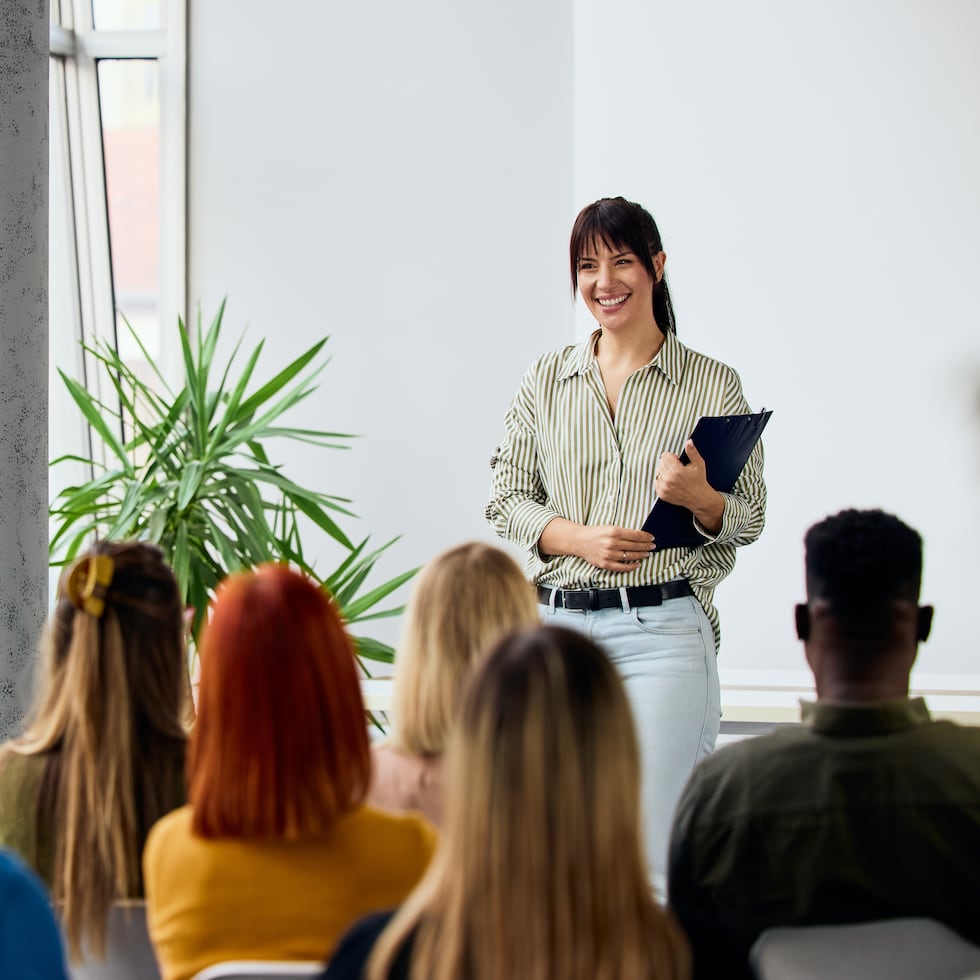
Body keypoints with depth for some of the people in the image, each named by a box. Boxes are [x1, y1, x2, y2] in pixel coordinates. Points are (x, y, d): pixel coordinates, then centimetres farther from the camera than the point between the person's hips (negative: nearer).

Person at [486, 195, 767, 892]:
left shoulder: (714, 385, 4)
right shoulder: (546, 380, 12)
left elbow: (749, 520, 6)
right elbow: (507, 500, 11)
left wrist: (699, 498, -16)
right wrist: (578, 538, -8)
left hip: (662, 630, -3)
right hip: (558, 624, 3)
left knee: (650, 851, -10)